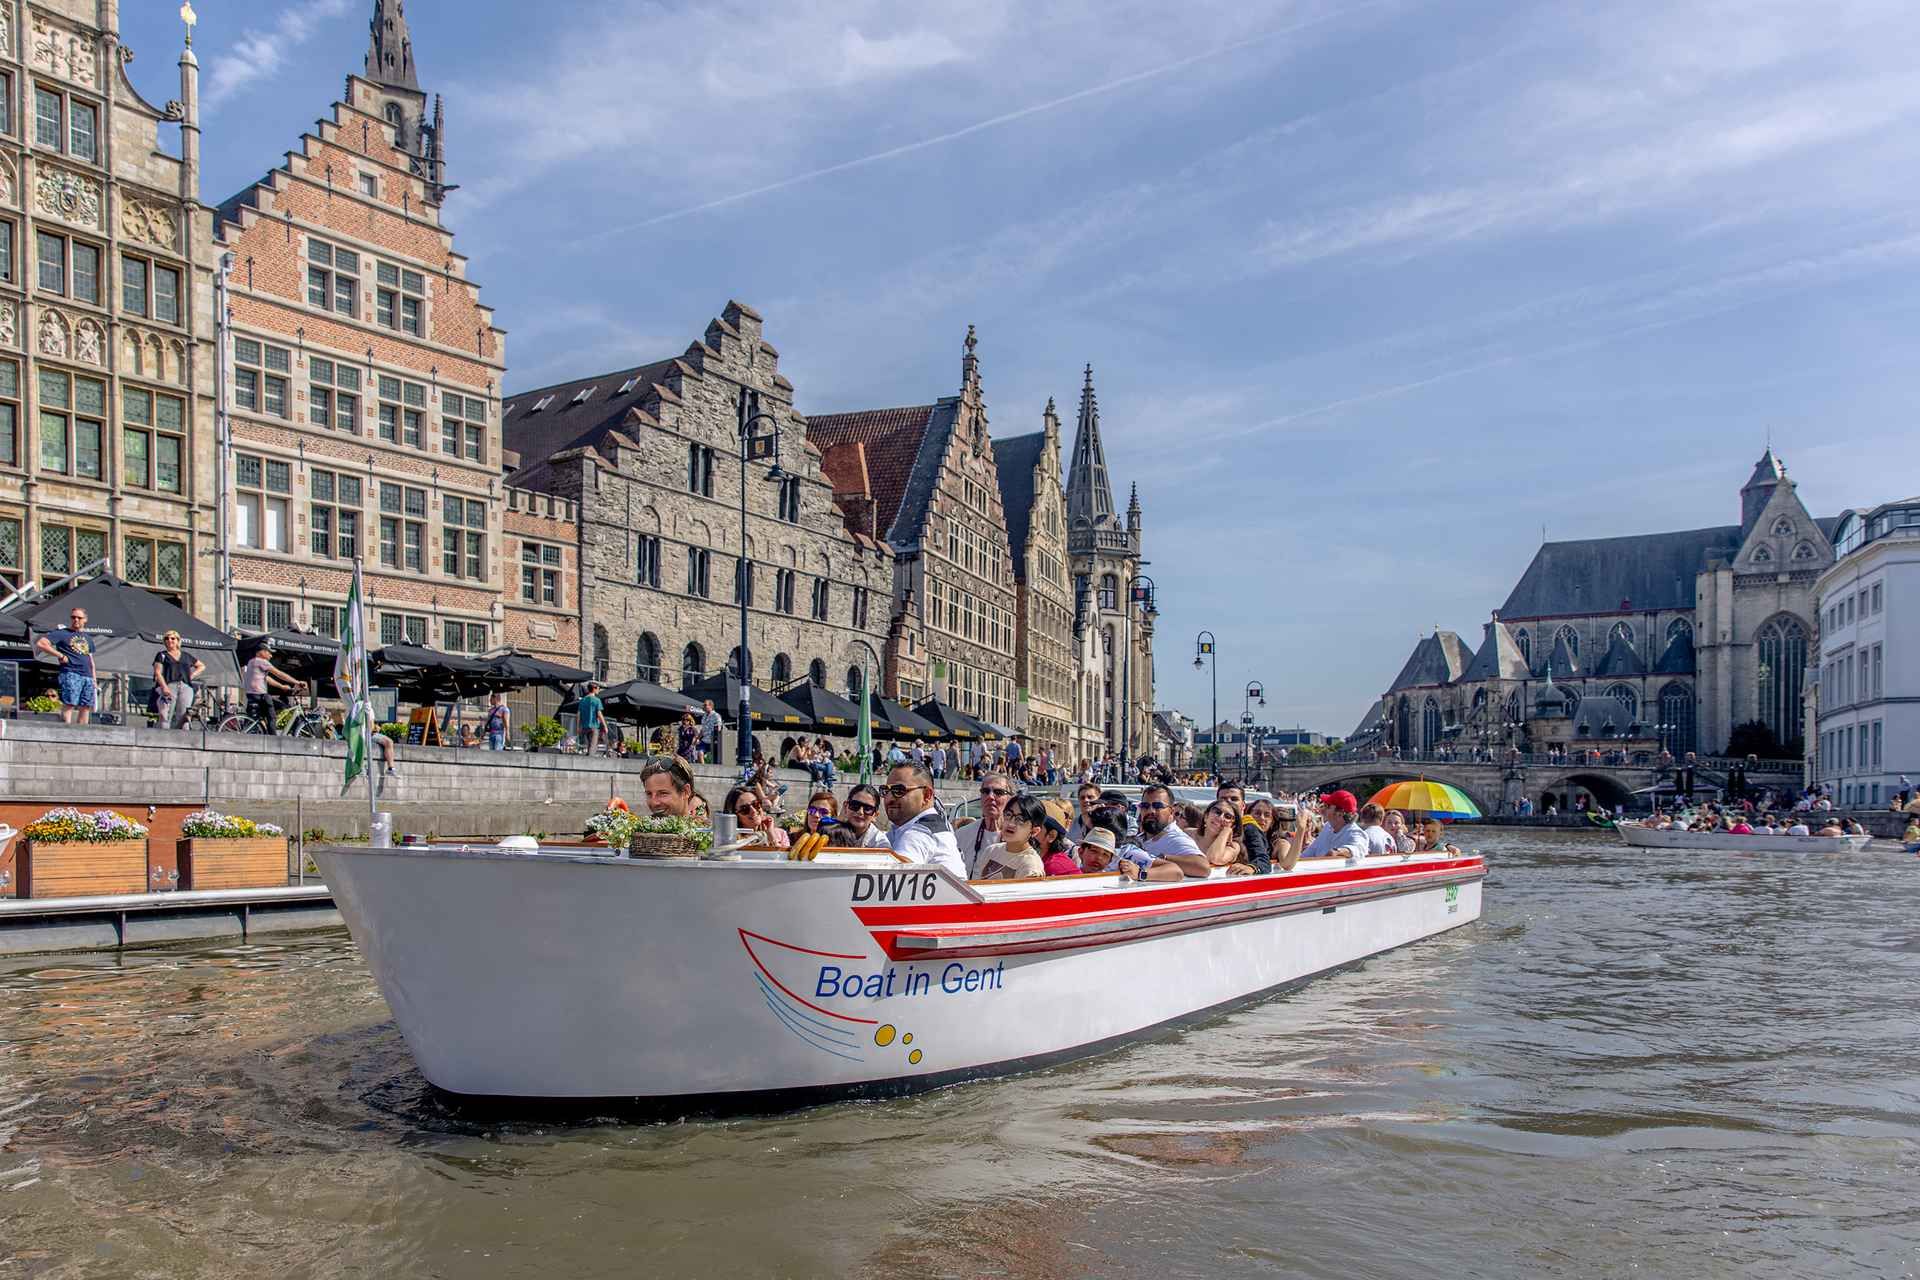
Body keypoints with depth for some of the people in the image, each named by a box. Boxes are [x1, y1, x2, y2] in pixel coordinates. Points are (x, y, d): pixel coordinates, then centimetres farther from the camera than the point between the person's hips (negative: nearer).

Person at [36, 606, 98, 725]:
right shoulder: (62, 633, 6)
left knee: (86, 707, 2)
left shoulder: (87, 638, 24)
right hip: (70, 674, -6)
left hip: (87, 676, 6)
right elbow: (40, 643, -5)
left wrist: (94, 681, 19)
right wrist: (60, 655, -9)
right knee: (69, 705, -13)